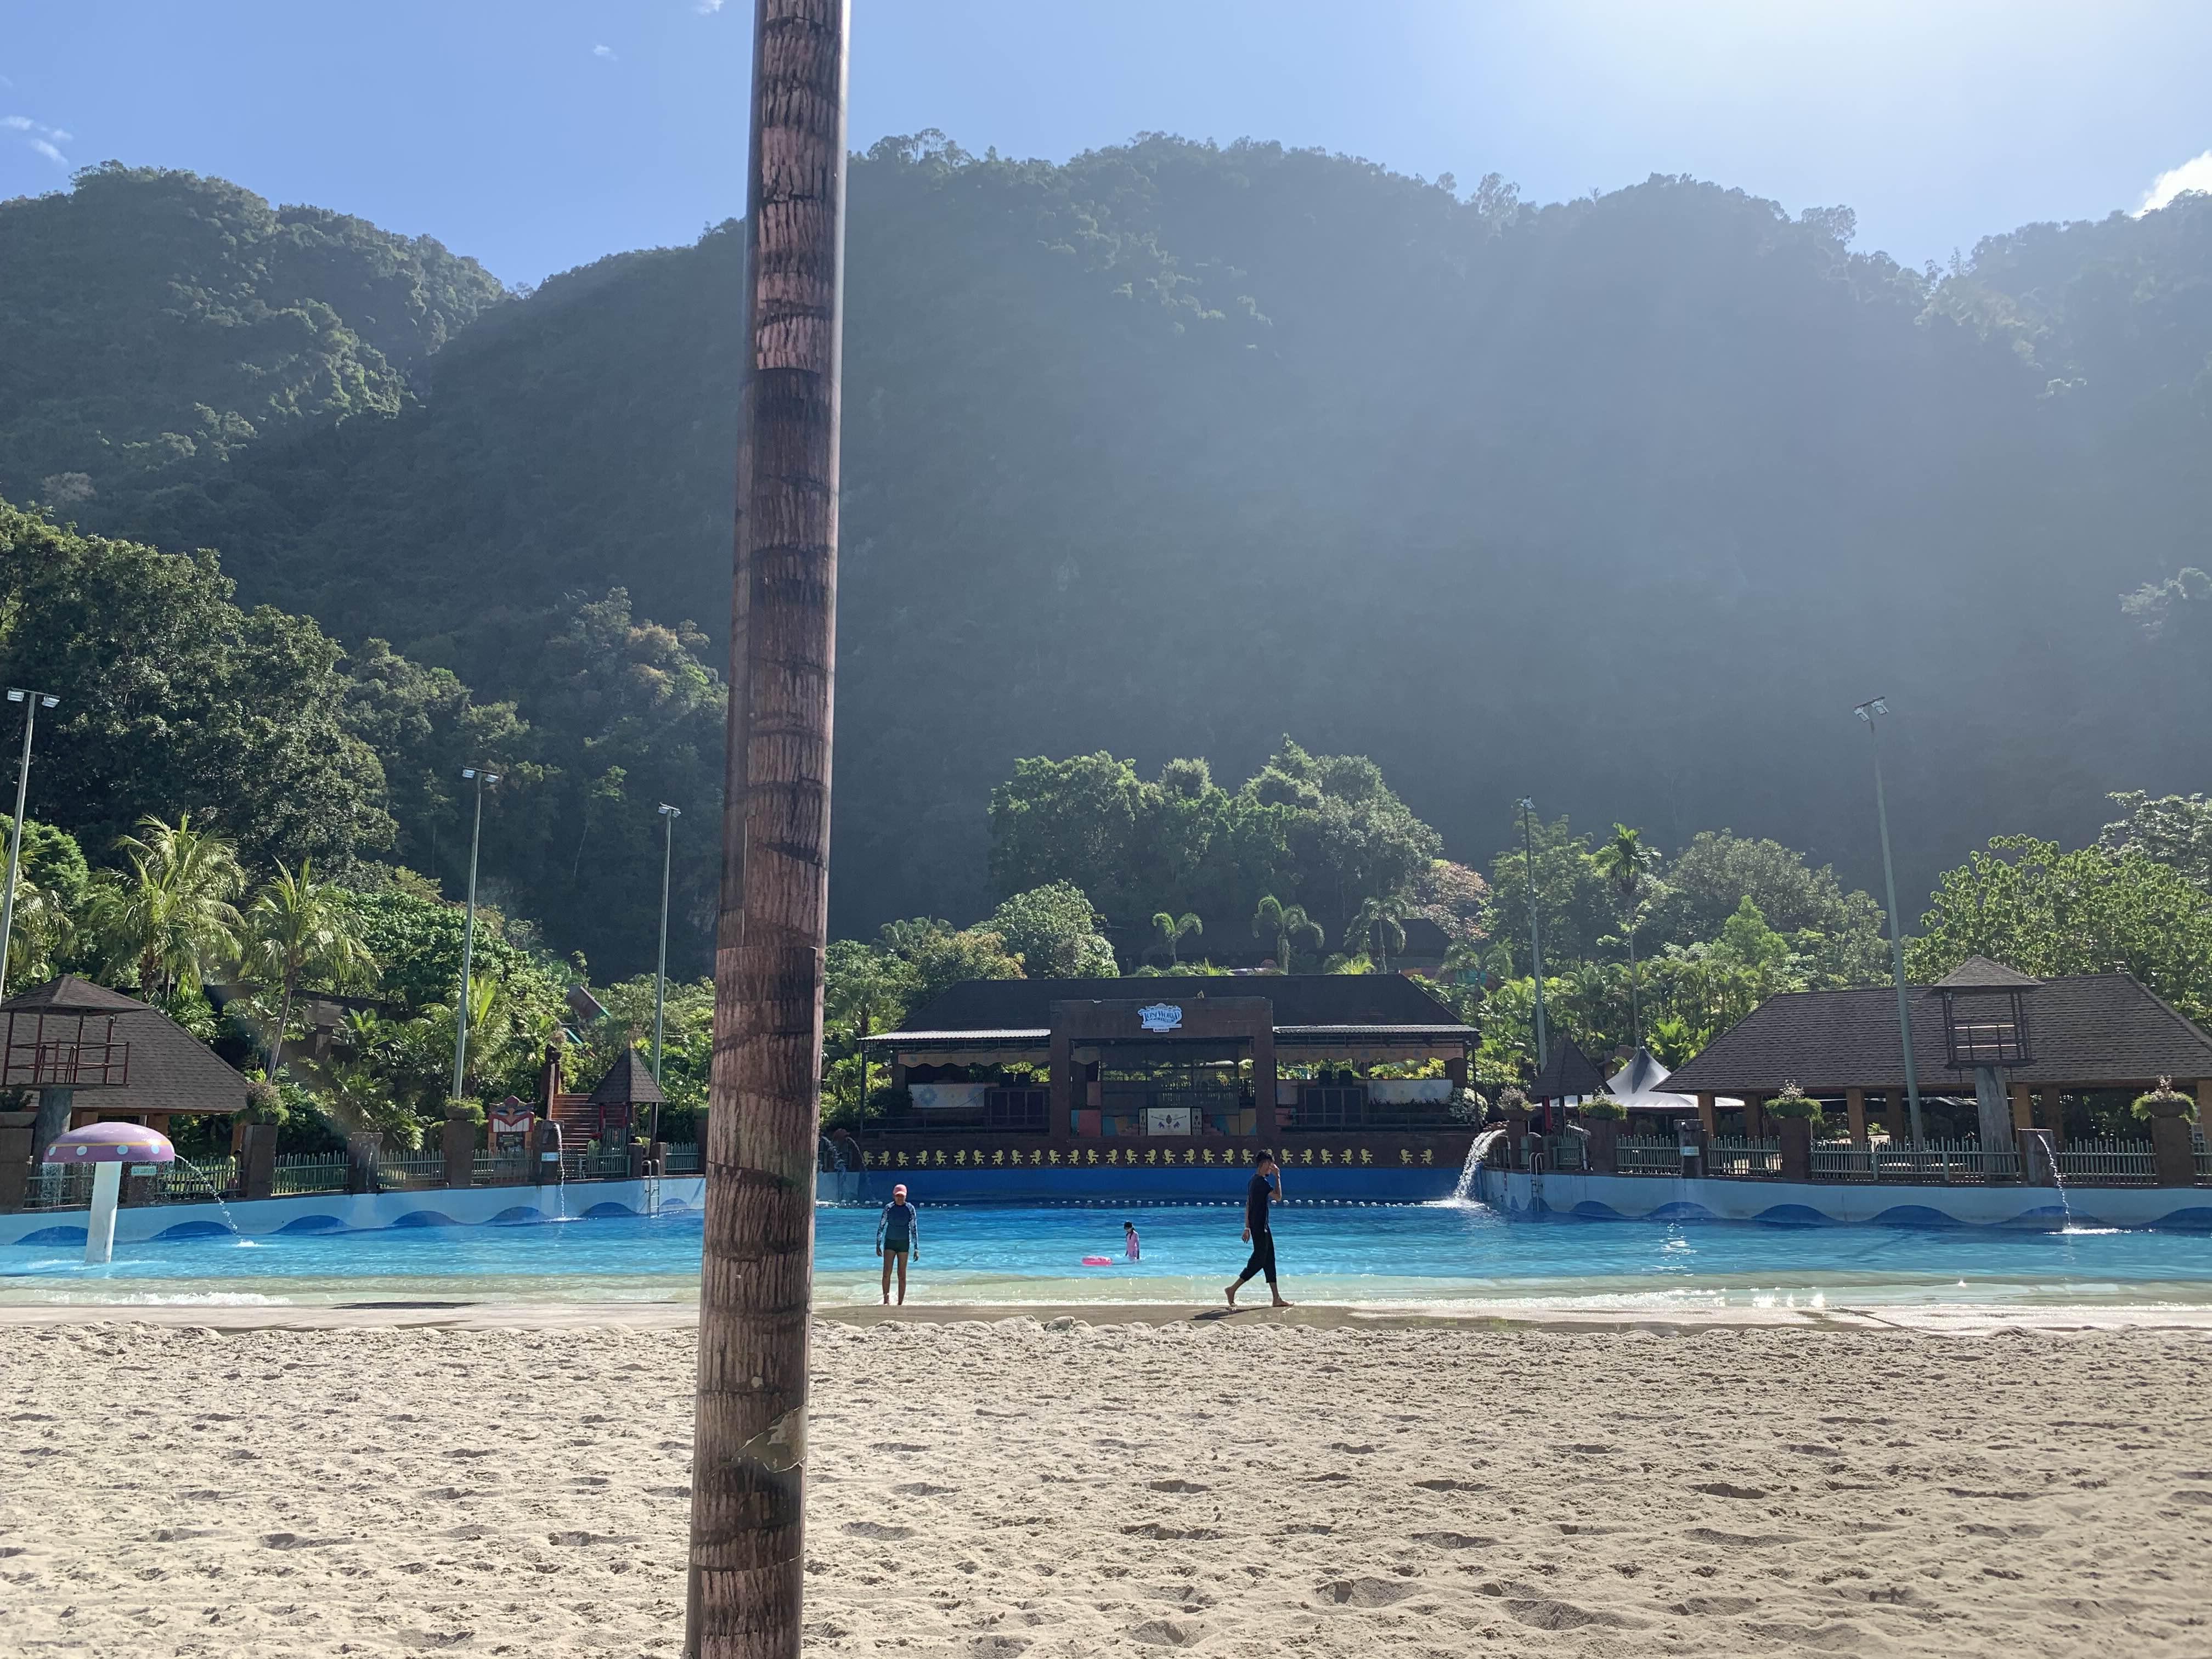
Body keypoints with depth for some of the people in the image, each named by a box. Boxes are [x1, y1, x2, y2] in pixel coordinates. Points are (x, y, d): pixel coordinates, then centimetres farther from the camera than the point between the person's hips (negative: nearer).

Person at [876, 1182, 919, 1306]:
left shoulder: (910, 1208, -4)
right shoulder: (889, 1208, -2)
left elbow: (914, 1229, -2)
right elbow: (881, 1226, 4)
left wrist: (917, 1248, -5)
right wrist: (878, 1244, 2)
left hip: (904, 1243, 0)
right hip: (890, 1242, 1)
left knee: (902, 1275, 2)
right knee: (887, 1272, -11)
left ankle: (901, 1303, 10)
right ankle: (886, 1298, 3)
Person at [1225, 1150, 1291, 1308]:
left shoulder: (1254, 1180, 13)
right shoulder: (1262, 1181, -17)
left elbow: (1248, 1205, 16)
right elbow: (1278, 1196, -23)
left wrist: (1247, 1227, 19)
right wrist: (1278, 1177, -14)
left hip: (1260, 1226, 10)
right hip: (1260, 1227, -10)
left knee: (1269, 1260, 10)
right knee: (1258, 1260, -4)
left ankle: (1277, 1298, 13)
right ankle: (1232, 1290, 0)